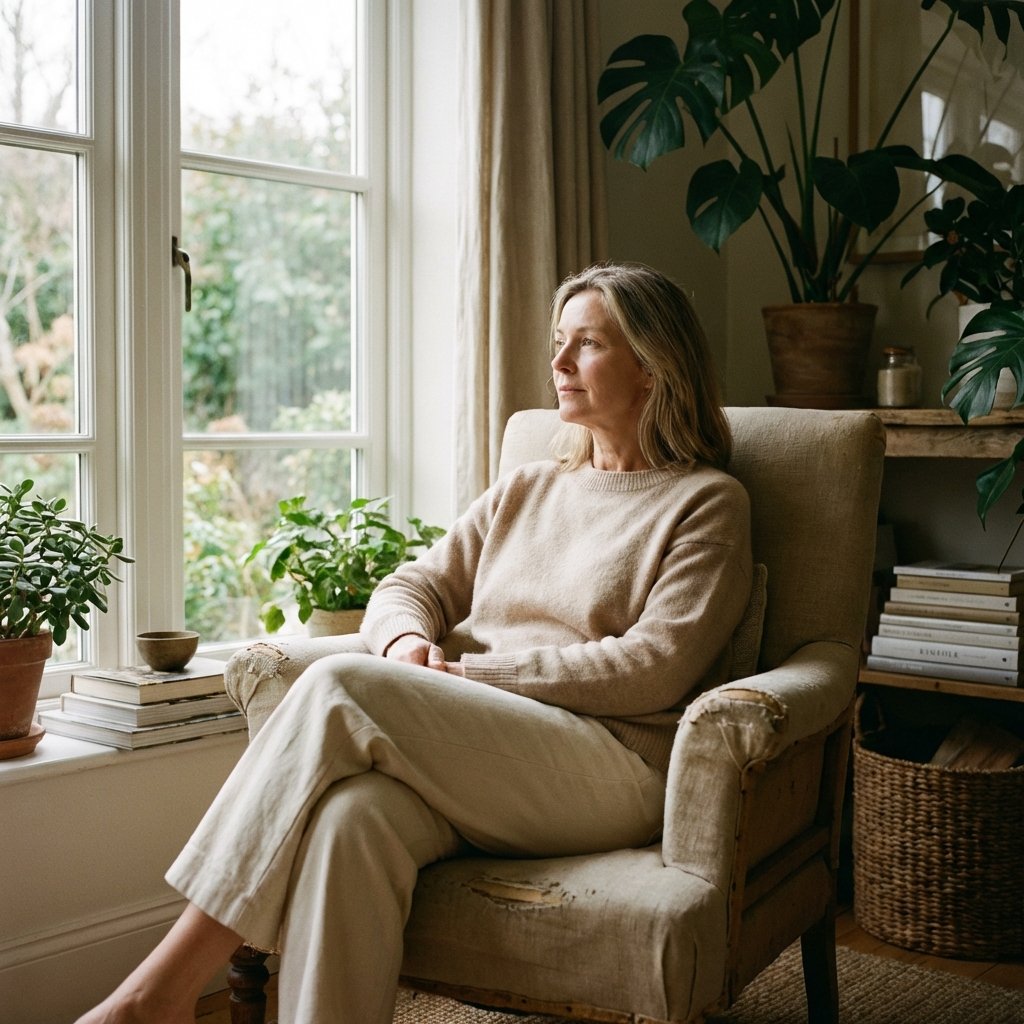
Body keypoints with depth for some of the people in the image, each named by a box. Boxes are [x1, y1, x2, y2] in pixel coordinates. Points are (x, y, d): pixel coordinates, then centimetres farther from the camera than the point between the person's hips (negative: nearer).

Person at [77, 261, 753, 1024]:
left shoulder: (706, 503, 6)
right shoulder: (526, 490, 25)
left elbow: (653, 669, -6)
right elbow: (411, 585, 20)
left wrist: (474, 674, -10)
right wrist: (409, 644, -5)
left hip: (615, 769, -4)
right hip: (469, 762, 5)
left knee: (341, 688, -26)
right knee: (351, 814, -33)